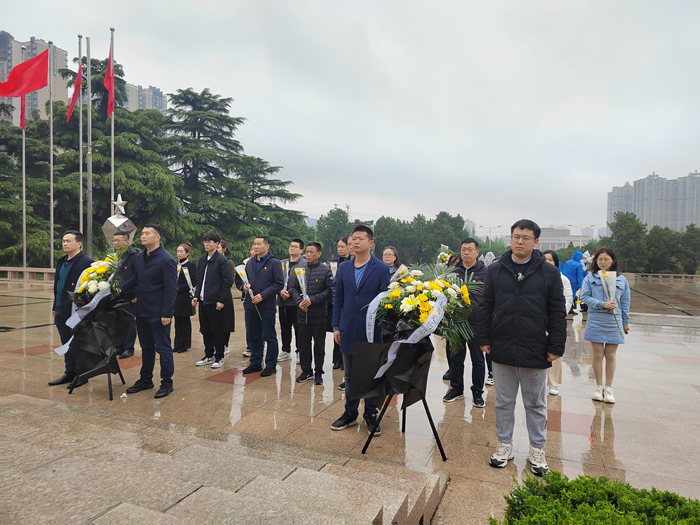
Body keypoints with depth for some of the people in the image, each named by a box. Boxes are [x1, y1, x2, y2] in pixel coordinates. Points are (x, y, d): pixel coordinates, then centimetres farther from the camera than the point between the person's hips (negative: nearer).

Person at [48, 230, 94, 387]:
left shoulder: (86, 262, -14)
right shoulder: (62, 262, 14)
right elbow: (57, 285, 19)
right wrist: (55, 307, 17)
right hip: (61, 311, 8)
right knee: (66, 344, 16)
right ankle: (69, 373, 27)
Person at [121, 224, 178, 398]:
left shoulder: (166, 260, -15)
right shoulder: (140, 257, 8)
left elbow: (171, 288, -17)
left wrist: (166, 313, -20)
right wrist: (121, 289, 5)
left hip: (158, 313, -8)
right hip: (142, 311, 8)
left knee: (163, 348, 4)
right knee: (146, 347, 19)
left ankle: (167, 383, 17)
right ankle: (145, 379, 33)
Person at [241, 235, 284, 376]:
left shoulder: (274, 263, -6)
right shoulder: (250, 263, 14)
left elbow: (279, 283, -11)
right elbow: (245, 280, 22)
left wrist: (262, 295, -17)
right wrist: (244, 286, -2)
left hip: (267, 306, -6)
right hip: (250, 305, 6)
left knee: (269, 337, 3)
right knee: (253, 336, 14)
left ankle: (271, 365, 14)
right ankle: (255, 363, 27)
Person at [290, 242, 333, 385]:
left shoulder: (326, 270, -3)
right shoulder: (300, 269, 8)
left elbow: (329, 291, -8)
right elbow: (293, 288, 9)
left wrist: (312, 300, -15)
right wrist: (299, 302, -8)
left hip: (319, 314, -3)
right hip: (302, 314, 3)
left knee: (319, 345, 6)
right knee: (303, 344, 10)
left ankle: (318, 372, 19)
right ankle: (306, 371, 24)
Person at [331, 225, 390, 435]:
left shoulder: (381, 269, -6)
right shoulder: (344, 268, 6)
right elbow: (338, 299, 9)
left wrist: (384, 327, -9)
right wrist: (336, 326, 6)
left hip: (370, 331, -3)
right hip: (348, 331, 4)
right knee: (350, 376, 15)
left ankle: (371, 415, 25)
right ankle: (350, 413, 29)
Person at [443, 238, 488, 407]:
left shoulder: (485, 272, -1)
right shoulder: (454, 271, 7)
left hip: (476, 322, -3)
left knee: (477, 359, 9)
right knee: (455, 357, 11)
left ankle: (477, 392, 22)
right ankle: (456, 388, 27)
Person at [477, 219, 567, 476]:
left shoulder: (549, 272, 0)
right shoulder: (495, 270, 3)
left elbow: (557, 312, 1)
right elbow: (485, 307, 6)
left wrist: (556, 346, -3)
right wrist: (484, 339, 1)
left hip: (535, 352, -1)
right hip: (502, 349, 1)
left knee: (536, 405, 14)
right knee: (504, 402, 14)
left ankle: (537, 450, 30)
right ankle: (504, 445, 30)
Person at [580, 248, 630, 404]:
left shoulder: (621, 280, 6)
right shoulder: (590, 278, 1)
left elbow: (625, 303, 11)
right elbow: (585, 296, -5)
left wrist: (625, 322, 12)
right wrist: (602, 304, -17)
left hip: (614, 322, 1)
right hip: (595, 321, -1)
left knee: (611, 356, 6)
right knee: (598, 355, 4)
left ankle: (608, 388, 18)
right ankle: (599, 387, 18)